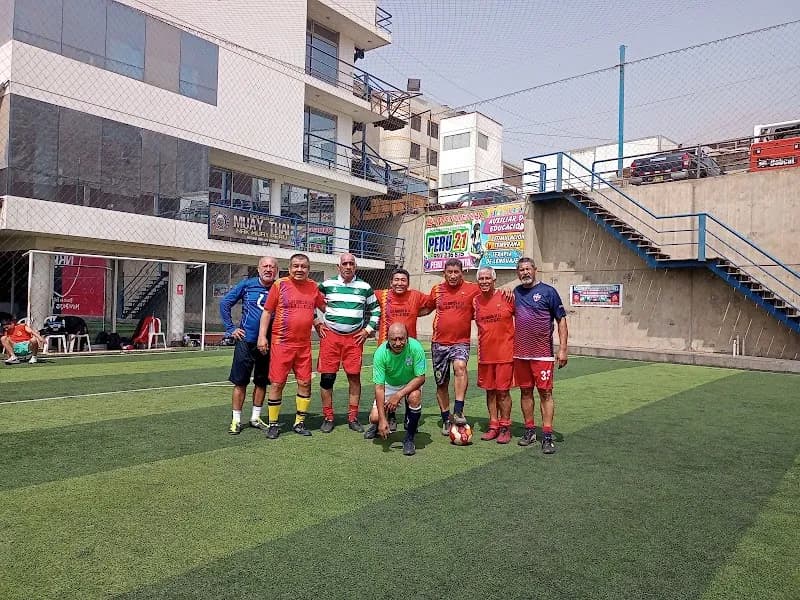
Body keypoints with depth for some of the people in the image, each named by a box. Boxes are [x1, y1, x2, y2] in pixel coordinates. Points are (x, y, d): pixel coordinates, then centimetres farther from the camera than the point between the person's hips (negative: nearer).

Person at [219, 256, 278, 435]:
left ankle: (255, 418, 27)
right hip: (246, 341, -2)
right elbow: (225, 303, 4)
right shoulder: (246, 285, -2)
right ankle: (236, 421, 14)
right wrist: (231, 328, 0)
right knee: (240, 382, 3)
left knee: (262, 382, 12)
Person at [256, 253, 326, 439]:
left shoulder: (313, 287, 7)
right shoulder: (280, 284, -3)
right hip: (281, 343, -3)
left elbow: (324, 307, 23)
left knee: (305, 383, 6)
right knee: (277, 384, 1)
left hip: (304, 344, 4)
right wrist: (262, 336, -7)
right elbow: (267, 311, -1)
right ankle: (272, 424, 15)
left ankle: (299, 423, 21)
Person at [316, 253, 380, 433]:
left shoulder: (365, 287, 7)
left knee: (354, 377, 1)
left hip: (355, 338, 1)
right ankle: (328, 418, 11)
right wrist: (317, 324, 5)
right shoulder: (327, 285, 4)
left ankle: (353, 418, 13)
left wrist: (368, 330, 7)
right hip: (330, 336, -1)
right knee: (327, 377, -1)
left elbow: (376, 310, 15)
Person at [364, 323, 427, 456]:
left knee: (414, 397, -34)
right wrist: (382, 419, -33)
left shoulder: (415, 347, -30)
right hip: (389, 384, 1)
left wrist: (399, 395, -34)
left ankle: (409, 438, -13)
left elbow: (421, 377, -23)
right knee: (375, 417, -14)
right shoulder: (380, 353, -28)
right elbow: (379, 387, -27)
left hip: (411, 384, -1)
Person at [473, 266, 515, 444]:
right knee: (490, 391, 10)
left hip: (505, 353, -4)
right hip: (485, 354, 4)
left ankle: (505, 428, 13)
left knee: (503, 391, 0)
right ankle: (493, 426, 21)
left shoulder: (506, 297, -6)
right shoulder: (475, 301, 5)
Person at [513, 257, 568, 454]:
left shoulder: (548, 291, -3)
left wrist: (563, 349, -10)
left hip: (543, 354, -4)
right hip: (520, 353, 4)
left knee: (545, 392, -4)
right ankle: (530, 431, 21)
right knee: (525, 392, 10)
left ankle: (547, 436, 0)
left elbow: (561, 320, -3)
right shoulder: (515, 293, 10)